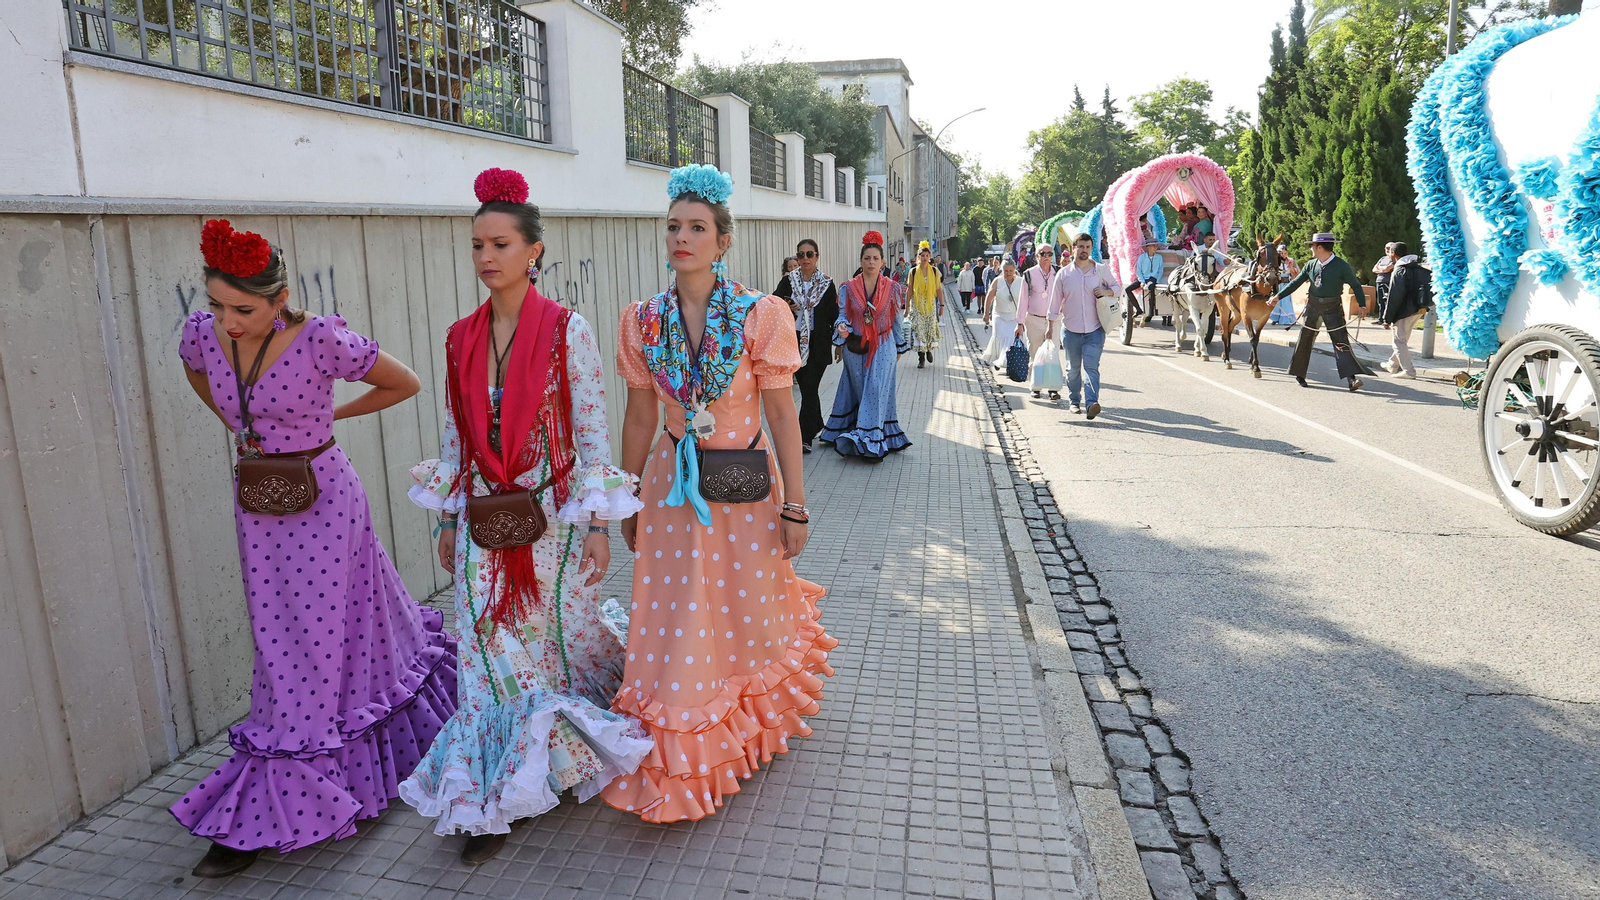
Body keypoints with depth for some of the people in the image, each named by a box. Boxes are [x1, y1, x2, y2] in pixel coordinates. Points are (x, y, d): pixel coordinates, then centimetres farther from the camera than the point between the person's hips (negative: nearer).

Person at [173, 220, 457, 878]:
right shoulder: (202, 333, -4)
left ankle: (264, 815, 14)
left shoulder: (321, 340, -20)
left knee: (314, 645, 0)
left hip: (322, 501, -5)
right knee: (282, 644, 14)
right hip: (256, 507, 5)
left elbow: (405, 383, -7)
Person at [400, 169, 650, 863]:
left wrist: (597, 524, -10)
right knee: (490, 652, 7)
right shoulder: (461, 338, 5)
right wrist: (447, 522, 12)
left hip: (552, 517, -3)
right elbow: (455, 435, 11)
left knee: (557, 637, 10)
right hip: (482, 522, 4)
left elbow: (593, 434, -8)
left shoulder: (568, 330, -8)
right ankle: (494, 803, 20)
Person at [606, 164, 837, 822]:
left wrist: (795, 506, -9)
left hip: (746, 484, -2)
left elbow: (782, 413, -9)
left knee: (746, 612, 14)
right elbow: (639, 416, 5)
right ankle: (678, 765, 25)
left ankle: (752, 730, 43)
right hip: (672, 484, 2)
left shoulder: (761, 316, -10)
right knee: (676, 621, 6)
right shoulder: (643, 320, -1)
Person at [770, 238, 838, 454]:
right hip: (795, 341, 3)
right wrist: (786, 309, -18)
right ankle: (816, 425, 32)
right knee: (807, 387, 12)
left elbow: (834, 315, 1)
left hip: (818, 344, -3)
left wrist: (837, 340, -5)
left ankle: (805, 438, -4)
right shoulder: (788, 282, 4)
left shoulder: (827, 284, 1)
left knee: (809, 389, -7)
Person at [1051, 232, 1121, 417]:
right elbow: (1055, 301, 7)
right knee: (1073, 368, 11)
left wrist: (1107, 292, -8)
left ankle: (1092, 402, -23)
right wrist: (1050, 326, 5)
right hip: (1070, 330, 1)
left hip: (1095, 330, -1)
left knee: (1091, 366, -14)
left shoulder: (1101, 270, 4)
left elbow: (1116, 287, 16)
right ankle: (1074, 401, 26)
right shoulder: (1063, 274, 3)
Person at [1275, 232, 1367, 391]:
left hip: (1332, 308, -4)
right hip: (1313, 306, 4)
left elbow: (1355, 284, -3)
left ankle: (1351, 379, -13)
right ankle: (1299, 374, 24)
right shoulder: (1311, 265, 1)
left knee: (1341, 342, -9)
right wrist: (1278, 296, 0)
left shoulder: (1341, 265, -10)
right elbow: (1295, 282, 7)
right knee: (1304, 340, 10)